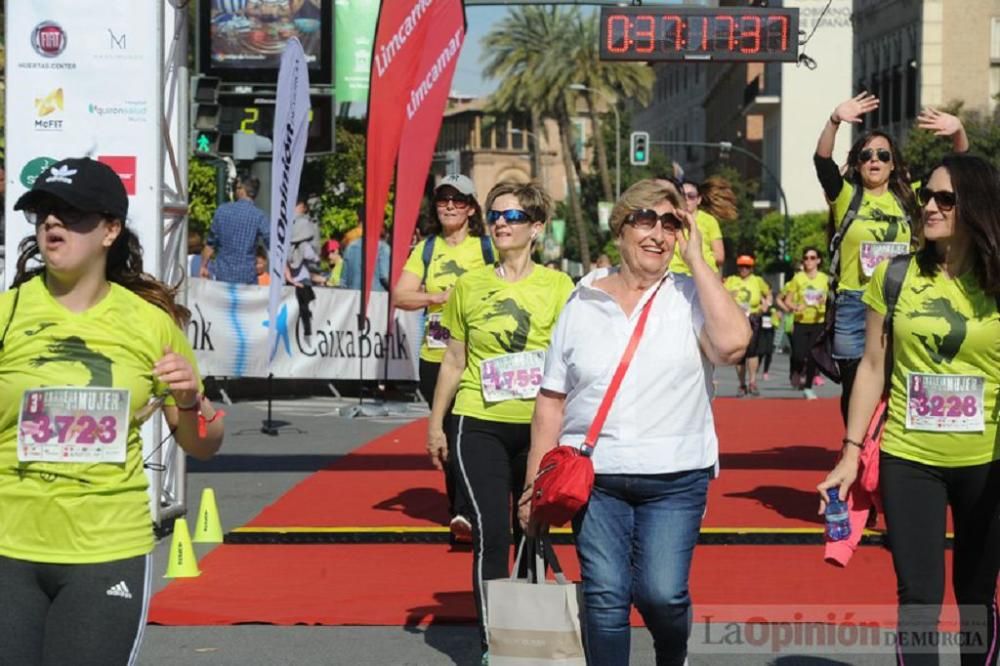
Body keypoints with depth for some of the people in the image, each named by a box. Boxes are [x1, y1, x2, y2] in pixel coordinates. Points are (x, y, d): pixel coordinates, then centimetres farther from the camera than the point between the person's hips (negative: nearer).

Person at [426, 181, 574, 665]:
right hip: (480, 426, 0)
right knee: (491, 535, -8)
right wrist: (435, 423, 12)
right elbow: (454, 361, 11)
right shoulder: (470, 285, 3)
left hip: (538, 427, 0)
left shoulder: (558, 287, -1)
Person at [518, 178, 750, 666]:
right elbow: (552, 401, 10)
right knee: (604, 596, -3)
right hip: (594, 477, 2)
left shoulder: (690, 297, 2)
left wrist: (696, 259, -11)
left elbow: (732, 343, -19)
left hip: (675, 478, -2)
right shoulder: (582, 305, 7)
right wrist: (534, 484, 7)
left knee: (661, 594, -9)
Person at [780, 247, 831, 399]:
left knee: (812, 357, -1)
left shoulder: (825, 279, 3)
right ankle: (796, 372, 23)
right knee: (799, 355, -11)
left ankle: (808, 388, 13)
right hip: (800, 323, -1)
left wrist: (826, 302, -16)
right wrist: (794, 307, -21)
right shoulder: (797, 278, -1)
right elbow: (787, 300, 0)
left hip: (818, 323, 1)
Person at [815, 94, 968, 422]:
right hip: (854, 306, -2)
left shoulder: (909, 198, 8)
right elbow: (822, 161, -17)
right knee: (857, 392, 5)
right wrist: (835, 121, -36)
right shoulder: (846, 196, 1)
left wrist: (958, 131, -17)